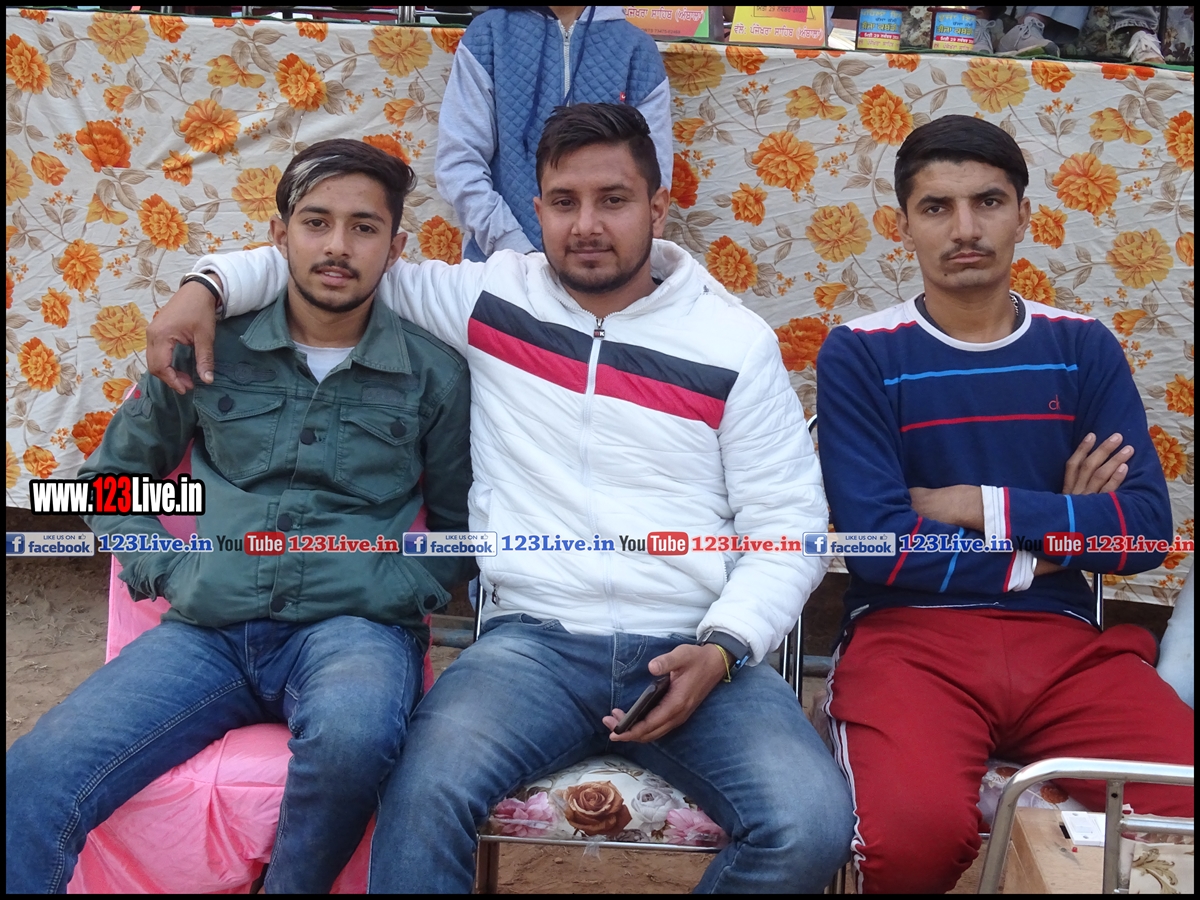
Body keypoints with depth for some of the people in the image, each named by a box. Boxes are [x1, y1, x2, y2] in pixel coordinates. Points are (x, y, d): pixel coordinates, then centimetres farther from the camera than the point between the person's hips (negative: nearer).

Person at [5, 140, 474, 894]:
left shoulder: (435, 372, 5)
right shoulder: (209, 346, 9)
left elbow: (463, 527, 14)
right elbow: (112, 479, 20)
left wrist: (400, 594, -4)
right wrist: (167, 572, 4)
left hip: (352, 626, -1)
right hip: (207, 628, 2)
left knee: (350, 739, -37)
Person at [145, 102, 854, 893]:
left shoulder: (737, 343, 5)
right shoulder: (490, 298, 9)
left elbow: (790, 525, 4)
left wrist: (724, 647, -11)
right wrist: (212, 284, 3)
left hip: (692, 651, 1)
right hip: (534, 640, 0)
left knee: (811, 828, -24)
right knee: (428, 795, -32)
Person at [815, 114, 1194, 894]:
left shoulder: (1085, 349, 10)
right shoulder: (860, 354, 0)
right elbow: (876, 542, -10)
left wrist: (977, 506, -6)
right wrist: (1056, 533, -1)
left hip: (1065, 639, 3)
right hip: (910, 634, -2)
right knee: (913, 835, -31)